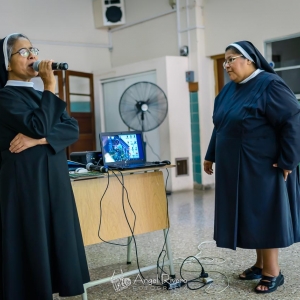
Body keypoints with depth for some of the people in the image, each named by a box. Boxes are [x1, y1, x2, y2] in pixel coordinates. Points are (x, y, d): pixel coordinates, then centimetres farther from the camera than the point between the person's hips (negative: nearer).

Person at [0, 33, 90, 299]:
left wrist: (38, 139, -15)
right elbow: (38, 126, -22)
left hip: (54, 177, 7)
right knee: (30, 242, -2)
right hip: (25, 179, -7)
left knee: (56, 237, 10)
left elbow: (73, 129, 2)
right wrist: (50, 87, -11)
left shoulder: (41, 95, 15)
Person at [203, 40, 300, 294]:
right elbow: (220, 127, 19)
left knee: (265, 214, -1)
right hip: (236, 168, 8)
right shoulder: (229, 89, 11)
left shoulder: (270, 85, -14)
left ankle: (273, 272, 11)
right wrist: (211, 156, 20)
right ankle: (261, 264, 26)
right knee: (250, 215, 13)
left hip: (263, 167, -8)